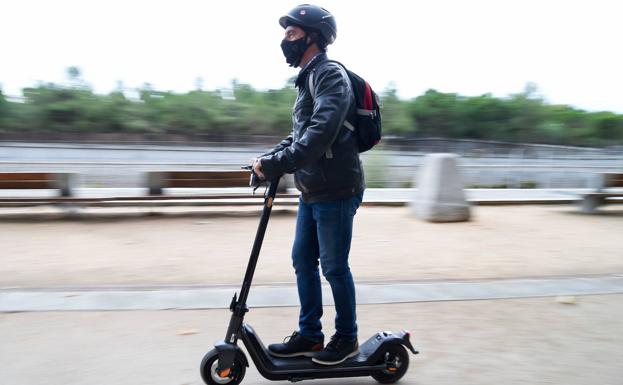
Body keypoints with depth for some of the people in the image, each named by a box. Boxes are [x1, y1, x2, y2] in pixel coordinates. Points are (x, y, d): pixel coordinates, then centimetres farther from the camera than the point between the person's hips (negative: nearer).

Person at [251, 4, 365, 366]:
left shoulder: (331, 75, -13)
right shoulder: (310, 79, 17)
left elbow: (319, 135, -27)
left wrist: (275, 164, -28)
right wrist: (269, 157, 5)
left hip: (335, 192, -9)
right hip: (312, 191, 9)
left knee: (334, 266, 2)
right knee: (303, 261, 13)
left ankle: (347, 339, 21)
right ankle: (309, 334, 26)